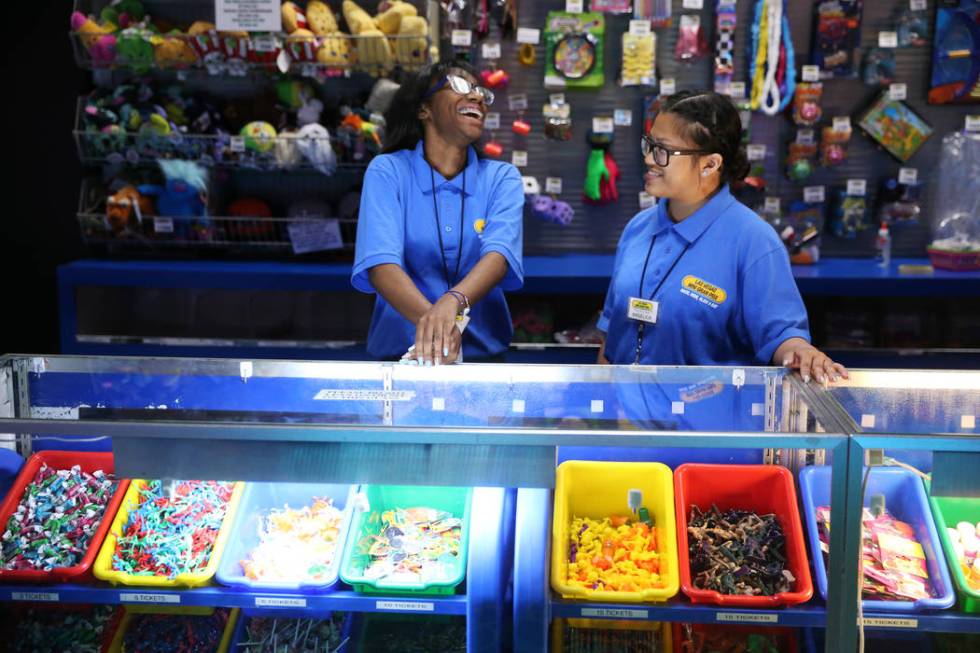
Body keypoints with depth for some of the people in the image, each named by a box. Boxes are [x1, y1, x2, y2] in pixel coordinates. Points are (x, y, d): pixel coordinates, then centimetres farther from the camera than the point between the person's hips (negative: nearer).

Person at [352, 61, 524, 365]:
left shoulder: (502, 178, 5)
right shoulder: (387, 171, 1)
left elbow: (500, 252, -13)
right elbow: (380, 262, -14)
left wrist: (453, 300, -34)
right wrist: (429, 317, -33)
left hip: (483, 352, 2)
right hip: (401, 354, -1)